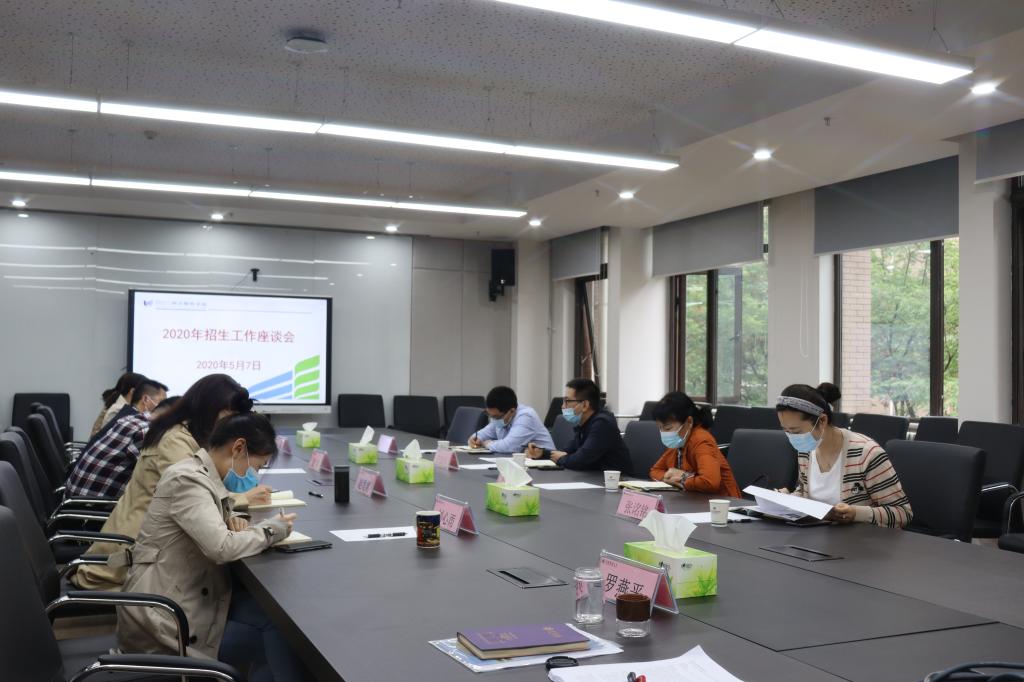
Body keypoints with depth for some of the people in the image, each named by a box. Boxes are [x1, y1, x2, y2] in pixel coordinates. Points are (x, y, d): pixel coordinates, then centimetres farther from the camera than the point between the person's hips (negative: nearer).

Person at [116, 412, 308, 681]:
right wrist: (271, 529, -13)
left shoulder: (203, 474, 8)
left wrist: (233, 520, 1)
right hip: (162, 617, -9)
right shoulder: (188, 479, -20)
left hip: (187, 596, 9)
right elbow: (222, 547, -30)